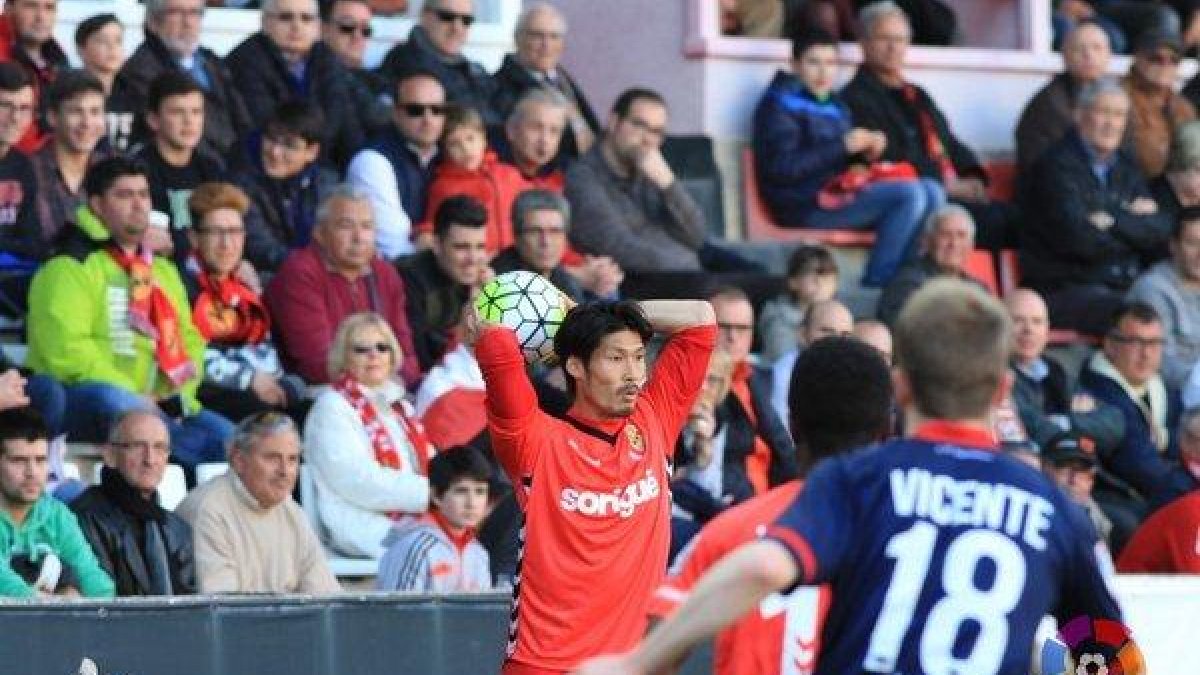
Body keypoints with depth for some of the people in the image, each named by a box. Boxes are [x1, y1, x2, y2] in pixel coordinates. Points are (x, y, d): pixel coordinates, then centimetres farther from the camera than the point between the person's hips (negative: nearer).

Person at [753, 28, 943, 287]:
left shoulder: (836, 107, 22)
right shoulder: (780, 106, -2)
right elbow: (783, 168, -15)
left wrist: (868, 154, 2)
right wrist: (843, 146, -17)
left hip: (843, 192, 8)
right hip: (806, 206, -8)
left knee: (932, 191, -7)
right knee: (910, 193, -22)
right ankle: (875, 284, -20)